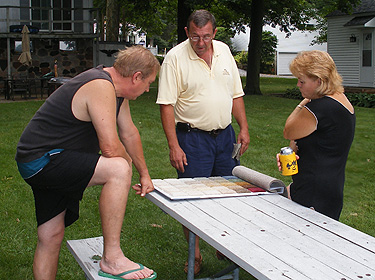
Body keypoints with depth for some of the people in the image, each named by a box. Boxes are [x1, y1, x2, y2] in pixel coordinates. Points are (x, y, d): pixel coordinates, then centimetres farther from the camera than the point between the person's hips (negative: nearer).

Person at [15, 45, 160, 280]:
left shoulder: (116, 87, 10)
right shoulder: (101, 87, -22)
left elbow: (129, 132, 20)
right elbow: (110, 147, -27)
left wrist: (144, 174, 27)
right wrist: (128, 164, -4)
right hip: (42, 160, -11)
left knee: (51, 237, 15)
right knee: (118, 169, -27)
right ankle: (111, 258, -21)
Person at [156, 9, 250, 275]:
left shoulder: (224, 51, 6)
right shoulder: (175, 57, -11)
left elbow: (236, 94, 13)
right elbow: (167, 105, -13)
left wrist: (244, 128, 7)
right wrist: (174, 146, -17)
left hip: (225, 134, 5)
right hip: (192, 137, -5)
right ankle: (195, 255, 15)